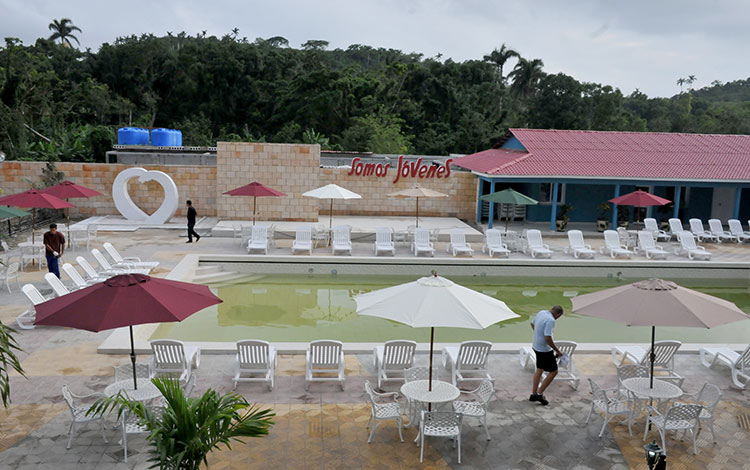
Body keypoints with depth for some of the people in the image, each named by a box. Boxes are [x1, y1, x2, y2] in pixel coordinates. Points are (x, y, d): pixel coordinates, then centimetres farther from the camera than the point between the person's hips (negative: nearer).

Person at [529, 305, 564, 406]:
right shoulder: (550, 320, -26)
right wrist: (558, 351, -18)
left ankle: (533, 394, 25)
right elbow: (548, 339, -30)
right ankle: (539, 394, 6)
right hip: (545, 350, -9)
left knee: (539, 369, 20)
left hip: (536, 346, 9)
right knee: (553, 371, 4)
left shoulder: (541, 313, 1)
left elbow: (532, 324, 20)